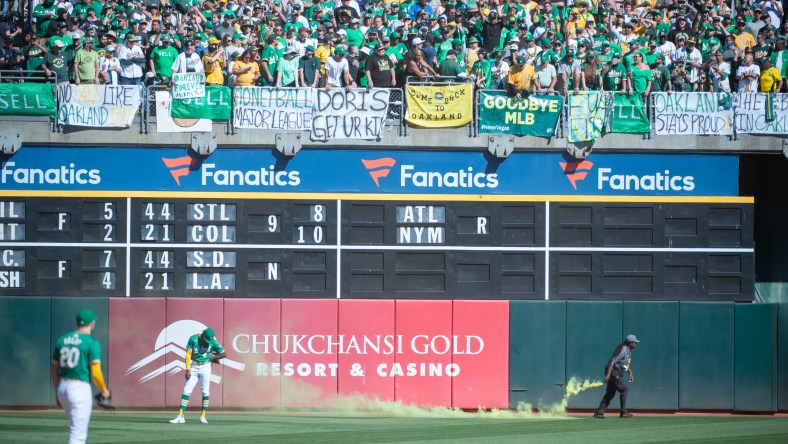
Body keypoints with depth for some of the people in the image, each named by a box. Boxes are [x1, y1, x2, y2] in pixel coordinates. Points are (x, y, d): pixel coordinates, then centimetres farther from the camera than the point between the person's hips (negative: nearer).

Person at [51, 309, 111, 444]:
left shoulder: (62, 340, 9)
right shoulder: (92, 343, -8)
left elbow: (53, 370, 13)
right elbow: (95, 373, -13)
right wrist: (104, 390, 4)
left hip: (62, 388, 7)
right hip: (80, 389, -7)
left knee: (78, 429, 24)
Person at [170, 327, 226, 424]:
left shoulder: (213, 342, -6)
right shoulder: (193, 339, -8)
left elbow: (224, 354, 1)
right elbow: (188, 354, -6)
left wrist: (213, 357, -3)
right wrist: (188, 370, -11)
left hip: (205, 368, 0)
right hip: (194, 367, 0)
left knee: (205, 392, 1)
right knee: (186, 390, -5)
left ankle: (203, 416, 11)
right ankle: (180, 417, -6)